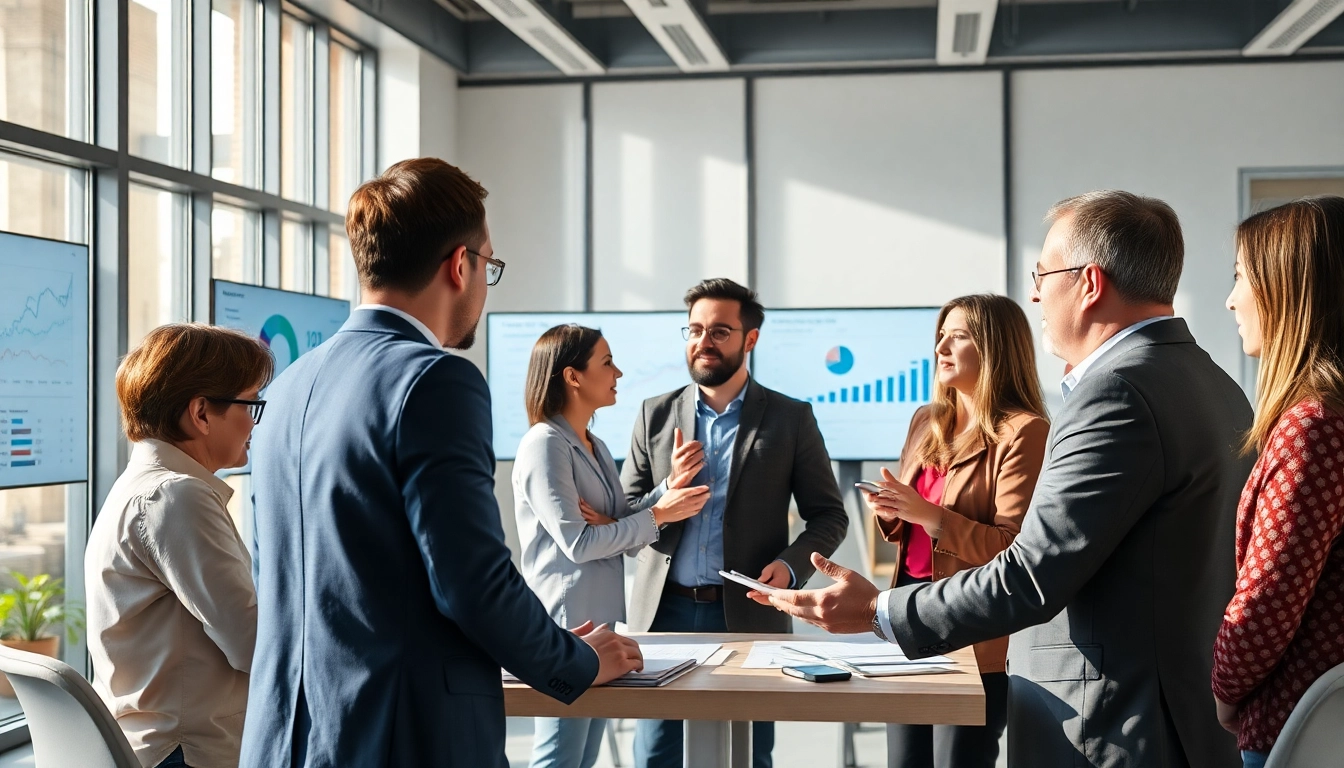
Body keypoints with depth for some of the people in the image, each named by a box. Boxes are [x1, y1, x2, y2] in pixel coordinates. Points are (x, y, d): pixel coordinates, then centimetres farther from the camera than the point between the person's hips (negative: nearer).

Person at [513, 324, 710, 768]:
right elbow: (577, 543, -20)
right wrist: (658, 514, -14)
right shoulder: (545, 444, -14)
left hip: (601, 620, 9)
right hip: (566, 621, -9)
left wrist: (671, 489, -5)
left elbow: (627, 536, 11)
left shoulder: (594, 447, 14)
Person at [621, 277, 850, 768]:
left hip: (747, 613, -2)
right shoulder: (656, 415, 9)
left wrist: (790, 564, -14)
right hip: (664, 611, 2)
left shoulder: (790, 418, 3)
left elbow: (828, 515, 5)